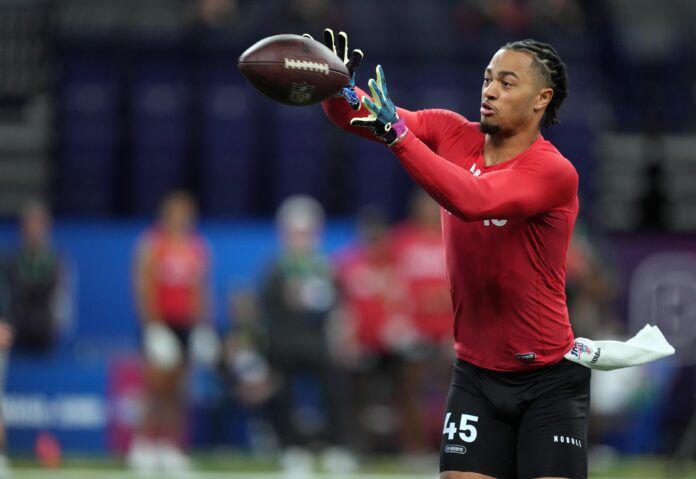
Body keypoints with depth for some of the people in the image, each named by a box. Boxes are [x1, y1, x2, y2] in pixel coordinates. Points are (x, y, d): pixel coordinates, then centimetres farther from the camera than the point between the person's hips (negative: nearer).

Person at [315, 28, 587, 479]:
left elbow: (474, 201, -34)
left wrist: (399, 135, -41)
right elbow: (356, 116, -7)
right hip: (476, 375, 4)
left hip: (549, 381, -4)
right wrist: (338, 85, -31)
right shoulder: (452, 134, 0)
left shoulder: (555, 172, -17)